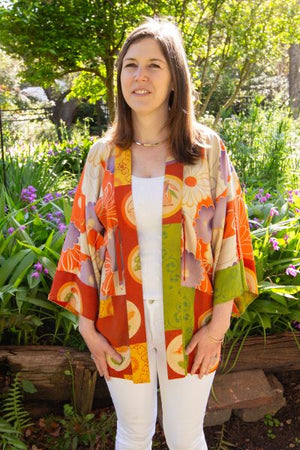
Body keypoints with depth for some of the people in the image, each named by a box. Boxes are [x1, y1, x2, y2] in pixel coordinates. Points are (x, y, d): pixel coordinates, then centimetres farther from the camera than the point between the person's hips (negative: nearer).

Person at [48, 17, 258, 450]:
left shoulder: (207, 149, -6)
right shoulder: (104, 155, -1)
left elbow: (228, 236, -4)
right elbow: (85, 239, 2)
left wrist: (219, 323, -6)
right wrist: (87, 324, 2)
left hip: (191, 326, -1)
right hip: (122, 324, 2)